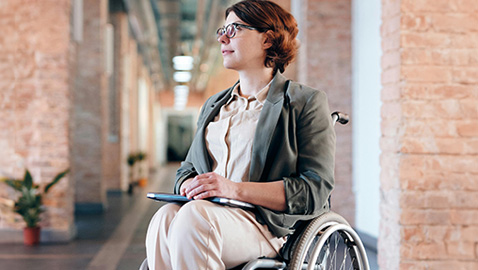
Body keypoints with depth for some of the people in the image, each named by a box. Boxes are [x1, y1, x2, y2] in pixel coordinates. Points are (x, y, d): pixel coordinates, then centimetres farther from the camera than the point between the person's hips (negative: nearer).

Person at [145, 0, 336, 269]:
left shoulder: (306, 102, 5)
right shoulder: (213, 105, 26)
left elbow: (315, 190, -6)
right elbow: (187, 168, 27)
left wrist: (235, 189, -19)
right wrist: (189, 185, -2)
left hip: (268, 223, -5)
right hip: (207, 211, 5)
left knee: (192, 218, -35)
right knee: (164, 218, -31)